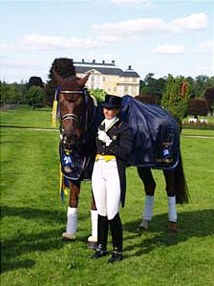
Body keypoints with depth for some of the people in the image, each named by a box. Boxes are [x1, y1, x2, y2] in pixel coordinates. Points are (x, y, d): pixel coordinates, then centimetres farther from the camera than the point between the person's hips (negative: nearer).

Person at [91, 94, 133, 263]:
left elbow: (125, 152, -15)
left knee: (112, 214, -6)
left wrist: (108, 141, -20)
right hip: (99, 171, 6)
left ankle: (118, 251, 7)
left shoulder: (125, 128, -6)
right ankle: (101, 247, 23)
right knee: (101, 212, 12)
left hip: (114, 172, -6)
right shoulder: (100, 126, 14)